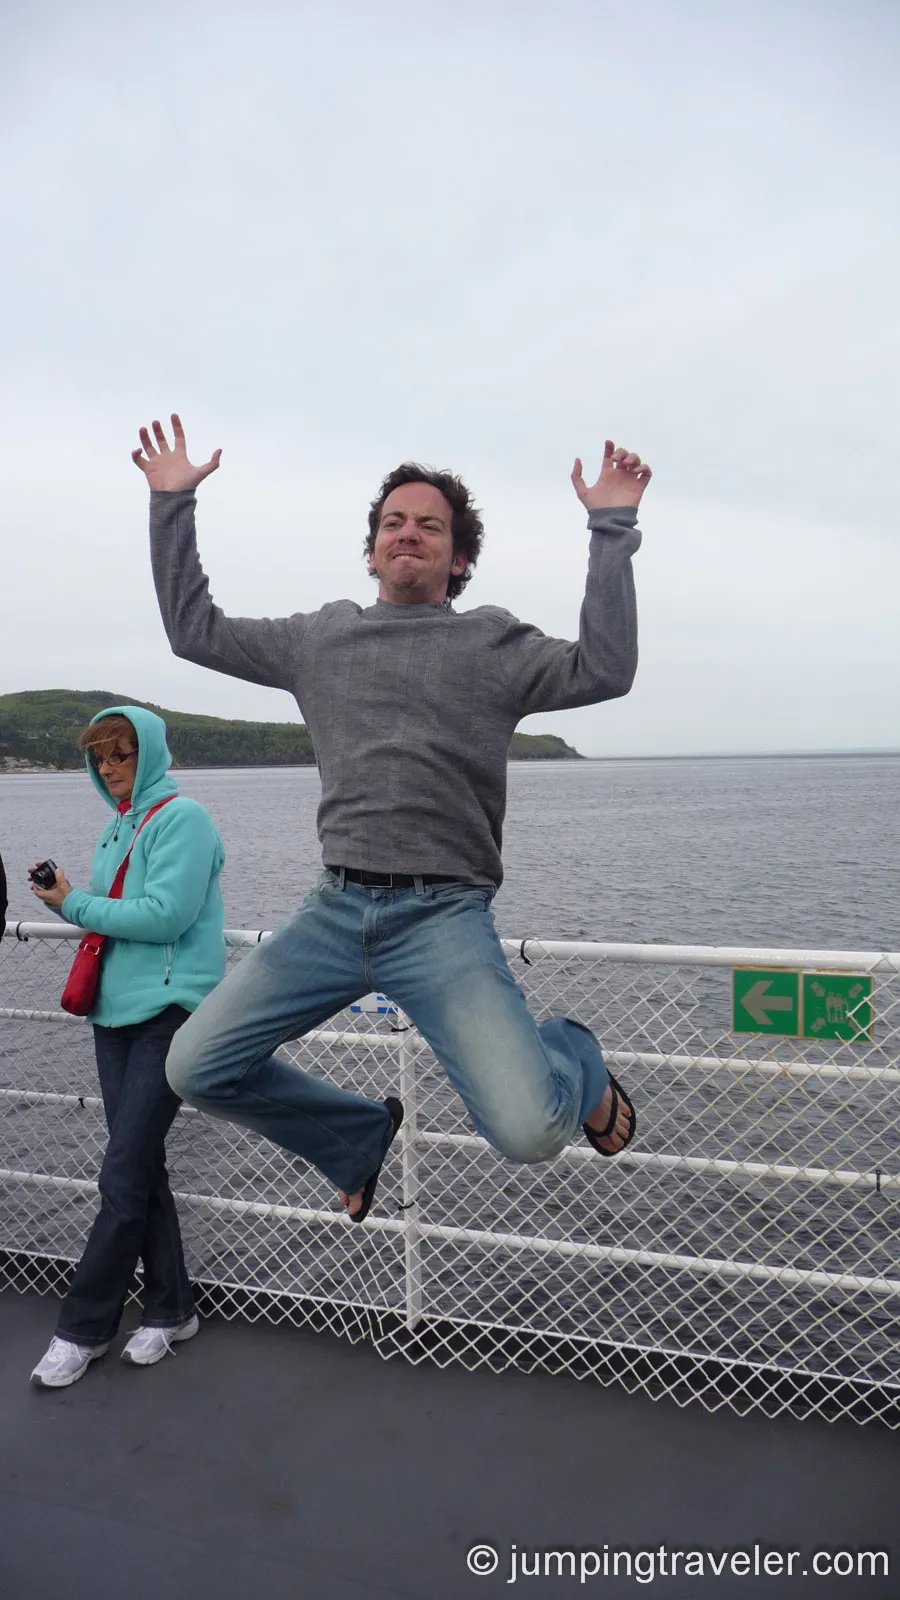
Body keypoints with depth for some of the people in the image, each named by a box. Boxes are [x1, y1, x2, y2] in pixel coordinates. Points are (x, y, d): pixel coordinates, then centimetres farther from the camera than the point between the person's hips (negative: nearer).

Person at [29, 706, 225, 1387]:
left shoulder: (182, 817, -9)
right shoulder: (117, 826, 16)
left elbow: (165, 915, -19)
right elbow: (112, 915, 16)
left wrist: (75, 904, -10)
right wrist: (70, 898, -2)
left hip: (170, 1010, -8)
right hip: (117, 1011, 8)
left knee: (124, 1177, -3)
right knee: (142, 1169, 12)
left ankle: (83, 1328, 10)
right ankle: (171, 1311, 24)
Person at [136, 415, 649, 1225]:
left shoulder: (491, 641, 7)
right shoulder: (321, 636, 18)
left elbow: (604, 670, -8)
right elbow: (195, 629, 23)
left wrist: (613, 528, -8)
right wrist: (171, 502, 21)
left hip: (444, 917, -4)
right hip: (335, 909, 5)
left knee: (530, 1130, -20)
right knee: (198, 1068, 0)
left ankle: (573, 1060, 21)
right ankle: (360, 1139, 26)